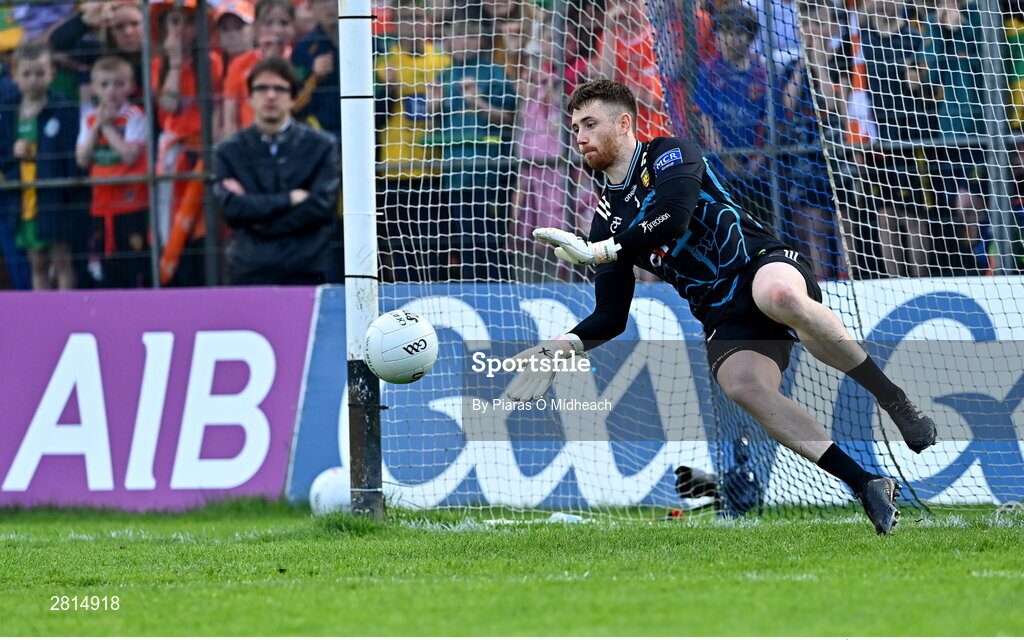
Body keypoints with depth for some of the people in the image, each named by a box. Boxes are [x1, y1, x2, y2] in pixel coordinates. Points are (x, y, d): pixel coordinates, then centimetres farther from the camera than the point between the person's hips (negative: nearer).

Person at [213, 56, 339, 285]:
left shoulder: (321, 146, 7)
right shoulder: (229, 152, 9)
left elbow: (322, 206, -4)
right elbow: (231, 209, -4)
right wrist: (288, 199, -7)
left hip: (306, 272, 0)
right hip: (249, 273, 0)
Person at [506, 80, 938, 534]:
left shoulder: (669, 155, 2)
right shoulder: (607, 219, 17)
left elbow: (672, 219, -18)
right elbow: (611, 317, 16)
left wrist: (597, 252, -15)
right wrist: (566, 345, -3)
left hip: (764, 265, -4)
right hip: (724, 319, 4)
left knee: (779, 296, -42)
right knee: (743, 385, -30)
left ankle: (896, 401, -29)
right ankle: (866, 485, -31)